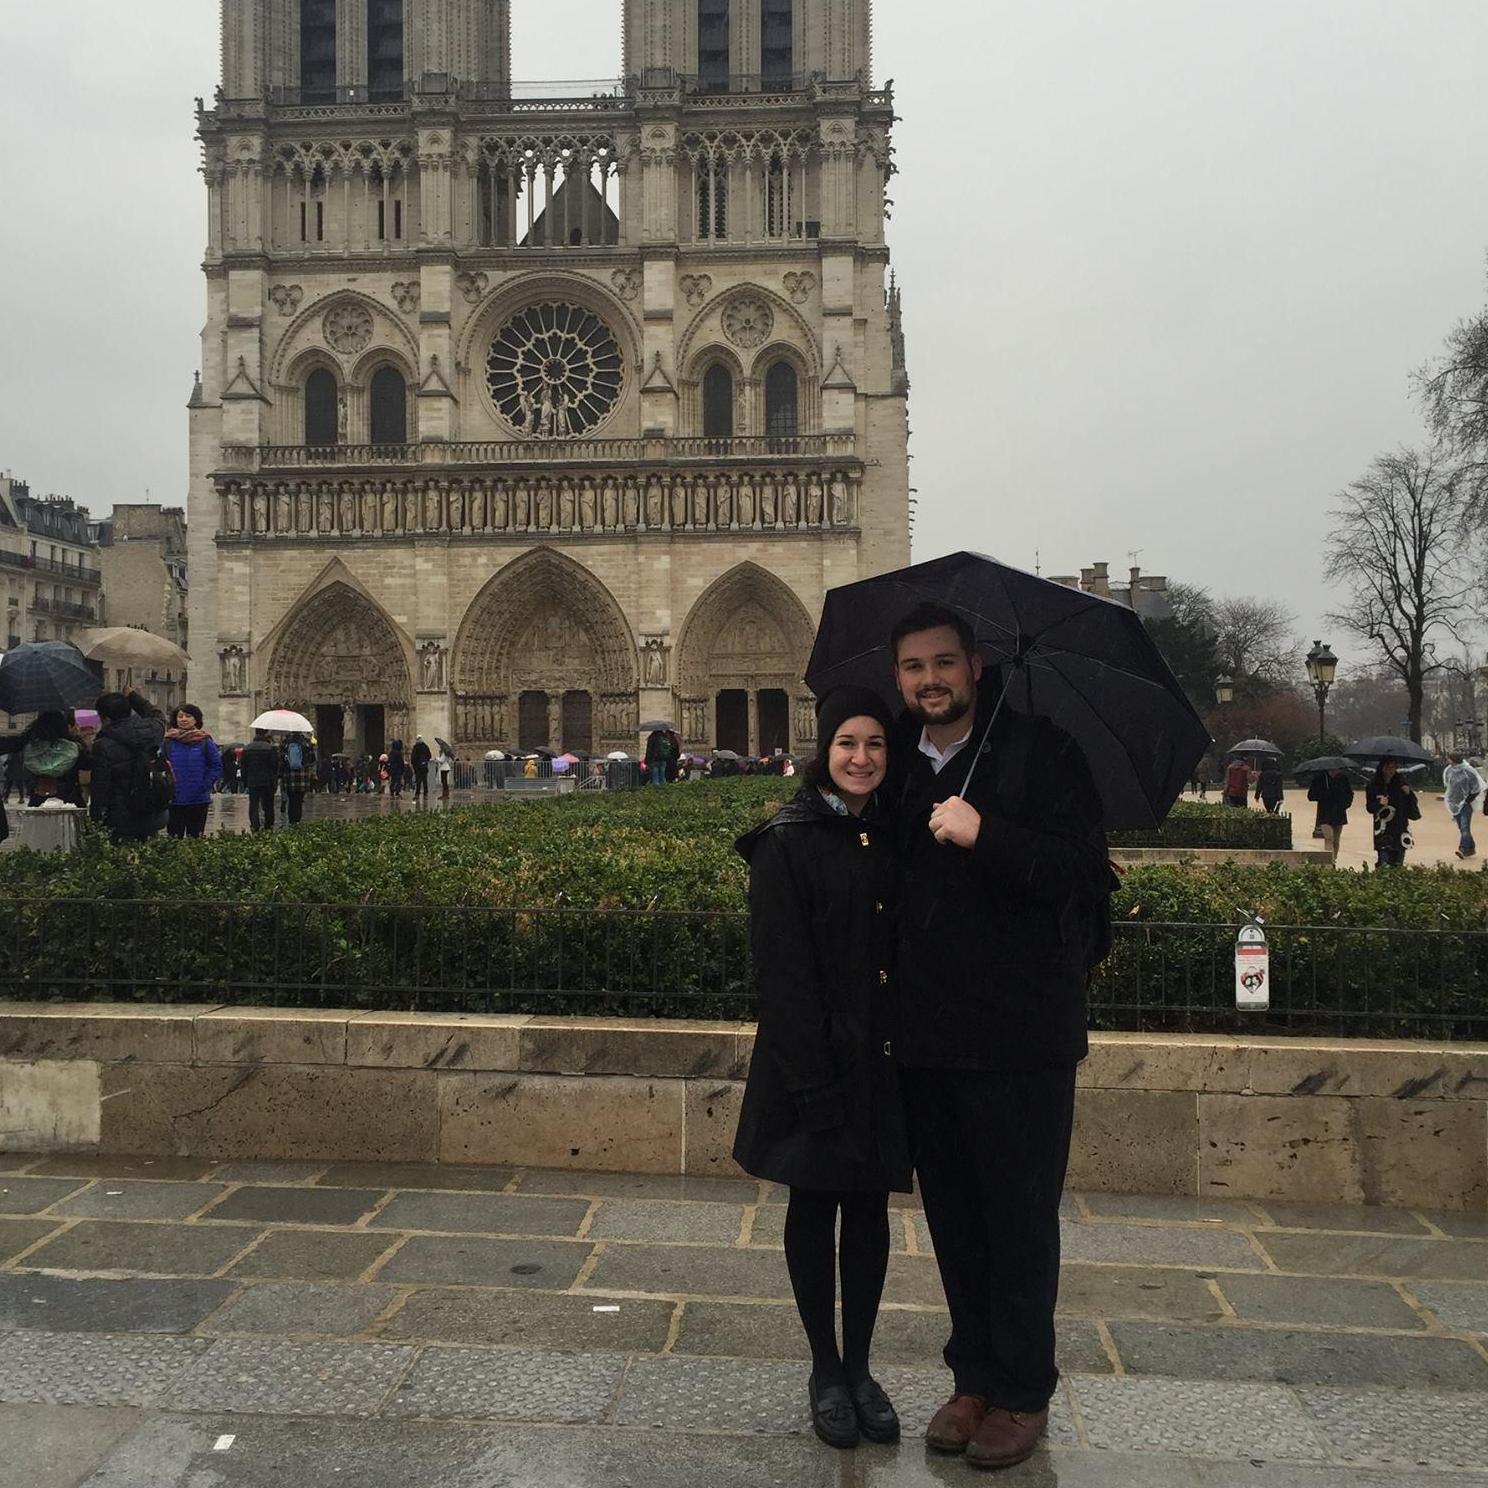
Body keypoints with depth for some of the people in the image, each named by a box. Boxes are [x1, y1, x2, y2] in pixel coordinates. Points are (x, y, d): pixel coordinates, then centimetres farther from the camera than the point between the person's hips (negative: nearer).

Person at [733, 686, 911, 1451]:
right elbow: (782, 973, -13)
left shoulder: (893, 838, 6)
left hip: (884, 1061, 5)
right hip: (816, 1062, -4)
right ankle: (825, 1369, 23)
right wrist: (813, 1084, -17)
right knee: (815, 1207, 9)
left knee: (870, 1208, 13)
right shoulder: (788, 842, -9)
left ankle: (860, 1365, 27)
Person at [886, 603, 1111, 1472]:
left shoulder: (1042, 750, -8)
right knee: (954, 1218, 16)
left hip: (1020, 1035, -5)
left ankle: (1024, 1395, 24)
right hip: (928, 1034, 6)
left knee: (1020, 1221, 7)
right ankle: (976, 1377, 32)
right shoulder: (902, 764, 9)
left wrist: (985, 836, -27)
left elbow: (1084, 870, -18)